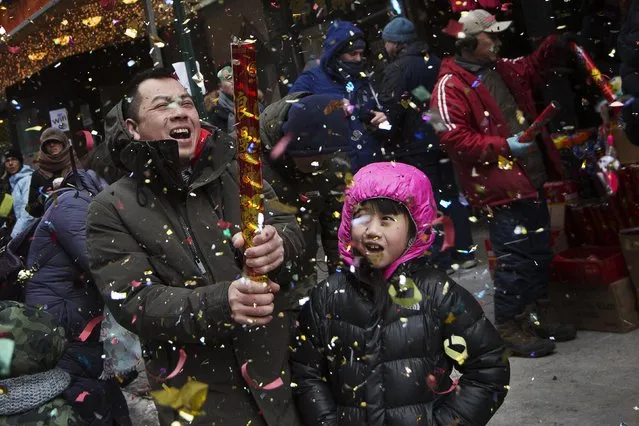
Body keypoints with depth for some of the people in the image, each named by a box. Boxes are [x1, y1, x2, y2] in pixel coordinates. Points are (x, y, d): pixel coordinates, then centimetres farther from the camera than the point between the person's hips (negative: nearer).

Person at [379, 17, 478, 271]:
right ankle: (464, 252, 20)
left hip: (414, 146, -7)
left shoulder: (398, 69, -14)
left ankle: (441, 260, 4)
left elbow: (390, 111, -21)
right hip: (441, 140, 8)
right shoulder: (435, 62, 10)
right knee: (449, 195, 15)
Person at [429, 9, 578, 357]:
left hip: (531, 178, 9)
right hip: (500, 186, -9)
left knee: (540, 251, 18)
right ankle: (509, 327, 9)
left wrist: (554, 46, 16)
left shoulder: (501, 69, 13)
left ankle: (538, 313, 33)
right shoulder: (451, 85, -14)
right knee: (515, 258, -6)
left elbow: (530, 69, 33)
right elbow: (453, 137, -22)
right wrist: (504, 145, -23)